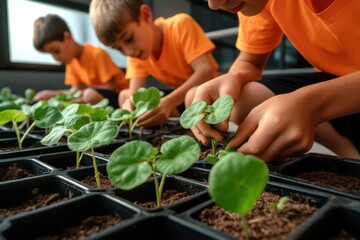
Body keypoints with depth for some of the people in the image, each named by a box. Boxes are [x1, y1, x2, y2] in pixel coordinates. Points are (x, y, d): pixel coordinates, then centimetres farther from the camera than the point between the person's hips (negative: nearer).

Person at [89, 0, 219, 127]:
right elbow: (135, 91, -11)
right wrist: (131, 102, -36)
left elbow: (206, 71, -32)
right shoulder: (135, 52, -4)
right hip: (180, 96, 6)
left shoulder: (180, 24, -21)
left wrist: (168, 102, -44)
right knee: (125, 96, -11)